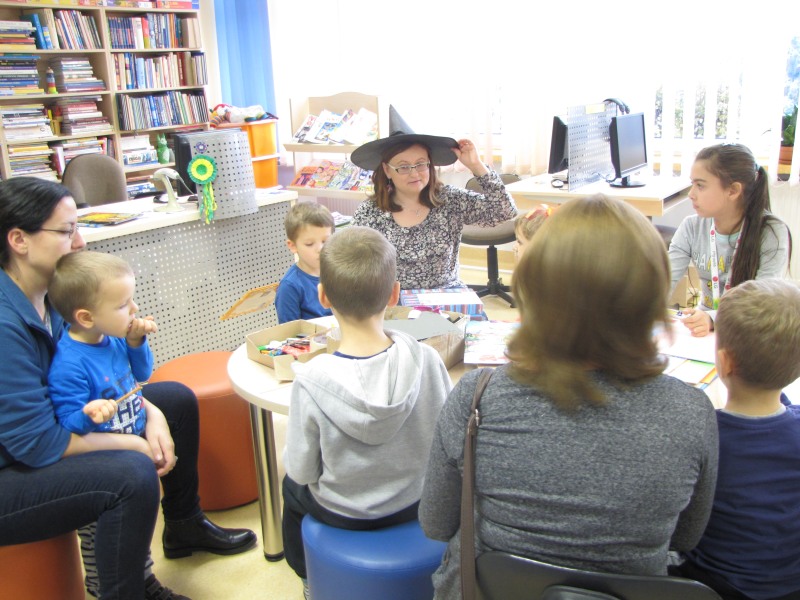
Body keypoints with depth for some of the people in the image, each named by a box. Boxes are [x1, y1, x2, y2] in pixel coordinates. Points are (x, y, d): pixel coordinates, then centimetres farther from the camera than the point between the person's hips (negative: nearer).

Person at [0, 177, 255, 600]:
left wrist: (151, 414, -8)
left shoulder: (48, 291, -2)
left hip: (40, 434, 10)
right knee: (132, 474, -33)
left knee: (177, 399, 13)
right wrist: (134, 444, -17)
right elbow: (37, 443, -28)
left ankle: (184, 526, 32)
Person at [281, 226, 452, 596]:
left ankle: (306, 572, 56)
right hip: (416, 504, 3)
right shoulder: (425, 360, -25)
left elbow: (302, 470, -19)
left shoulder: (311, 381, -30)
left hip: (343, 514, -2)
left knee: (292, 485, 32)